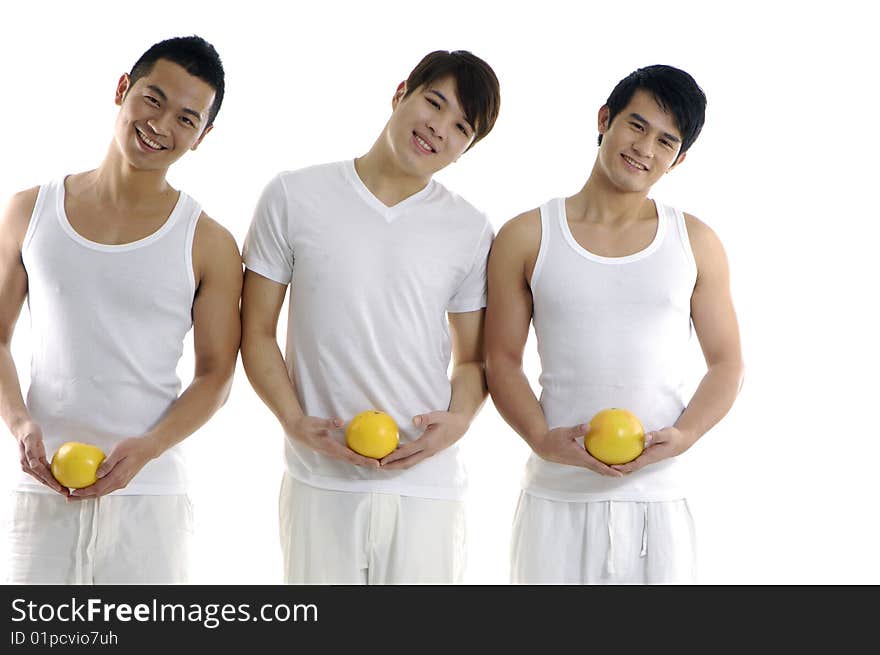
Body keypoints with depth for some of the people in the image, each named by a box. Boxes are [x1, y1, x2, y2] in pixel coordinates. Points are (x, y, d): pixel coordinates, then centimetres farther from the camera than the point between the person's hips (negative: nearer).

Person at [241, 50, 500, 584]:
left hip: (427, 484, 1)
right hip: (319, 482, -1)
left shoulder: (471, 232, 7)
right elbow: (257, 332, 4)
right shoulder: (294, 197, 2)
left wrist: (458, 420, -8)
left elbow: (473, 358, 12)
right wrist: (296, 423, -10)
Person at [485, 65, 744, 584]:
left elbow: (727, 363, 7)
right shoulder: (527, 238, 3)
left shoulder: (696, 244, 6)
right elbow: (502, 360, 3)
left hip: (659, 499, 1)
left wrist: (684, 436, -11)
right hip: (557, 497, -1)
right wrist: (543, 439, -14)